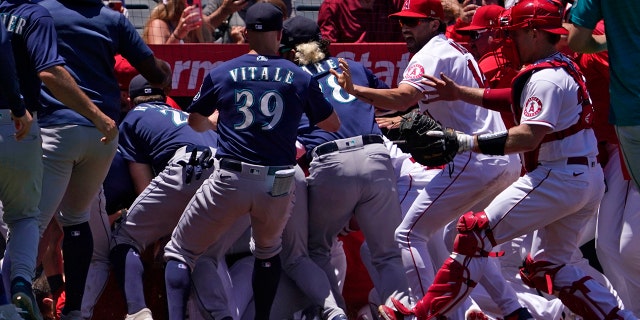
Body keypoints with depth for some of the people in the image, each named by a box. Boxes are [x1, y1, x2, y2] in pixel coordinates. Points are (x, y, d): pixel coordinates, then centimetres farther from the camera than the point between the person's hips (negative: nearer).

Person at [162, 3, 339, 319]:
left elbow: (195, 122, 23)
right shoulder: (301, 78, 7)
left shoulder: (220, 74, 6)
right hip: (278, 185, 2)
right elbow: (333, 125, 21)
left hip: (229, 181, -2)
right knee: (268, 251, 29)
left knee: (180, 251, 8)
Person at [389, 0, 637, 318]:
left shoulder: (544, 77, -15)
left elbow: (528, 137, -25)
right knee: (548, 267, 18)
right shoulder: (565, 67, 15)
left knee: (476, 231, -9)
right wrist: (459, 92, 23)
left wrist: (465, 142, -27)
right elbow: (515, 102, 23)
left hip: (557, 178, -10)